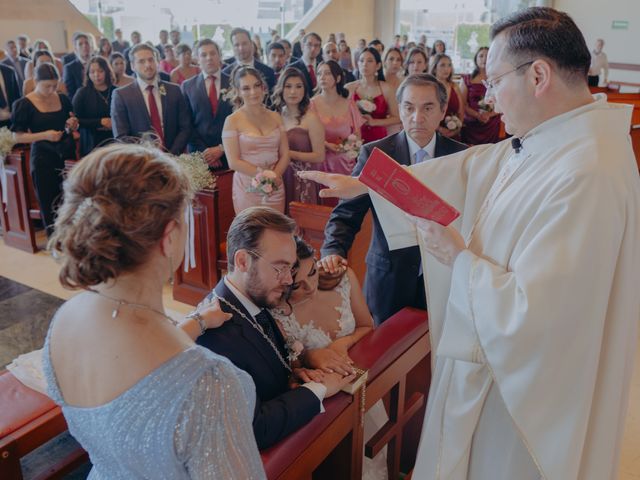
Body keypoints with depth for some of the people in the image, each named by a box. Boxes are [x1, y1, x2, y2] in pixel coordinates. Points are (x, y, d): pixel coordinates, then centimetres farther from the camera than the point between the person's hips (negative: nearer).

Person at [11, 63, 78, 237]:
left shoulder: (63, 99, 5)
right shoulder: (24, 104, -6)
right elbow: (18, 137, -7)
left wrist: (73, 126, -7)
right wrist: (44, 135, -21)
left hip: (67, 155, 3)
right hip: (43, 159, -3)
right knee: (49, 206, 2)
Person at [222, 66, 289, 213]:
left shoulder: (275, 117, 8)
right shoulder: (232, 121, -4)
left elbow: (285, 154, 6)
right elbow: (233, 162, -10)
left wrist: (274, 176, -11)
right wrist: (264, 174, -14)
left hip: (275, 189, 3)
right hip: (247, 190, -3)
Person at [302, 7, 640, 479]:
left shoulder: (586, 175, -31)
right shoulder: (546, 143, -2)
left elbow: (529, 312, -32)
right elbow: (461, 170, 8)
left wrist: (459, 258, -16)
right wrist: (360, 184, 10)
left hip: (520, 386, -8)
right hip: (495, 357, 8)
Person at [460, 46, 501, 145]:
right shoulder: (467, 80, 7)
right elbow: (463, 104, 1)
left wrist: (489, 115, -14)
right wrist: (478, 115, -14)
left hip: (491, 125, 0)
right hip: (470, 124, 0)